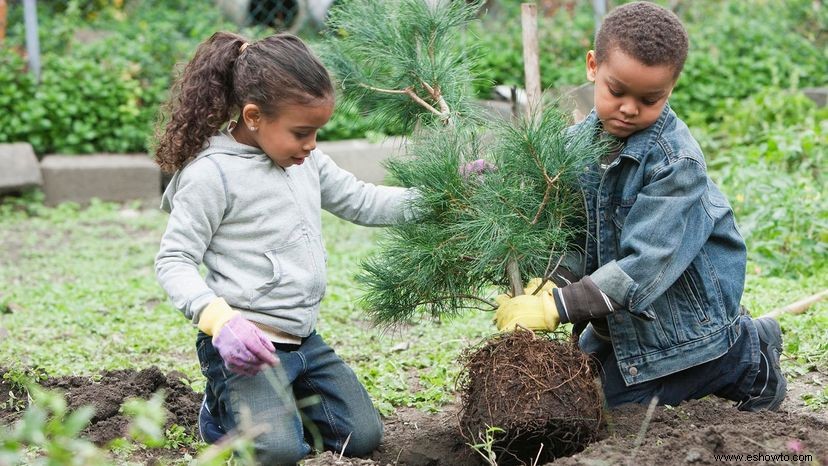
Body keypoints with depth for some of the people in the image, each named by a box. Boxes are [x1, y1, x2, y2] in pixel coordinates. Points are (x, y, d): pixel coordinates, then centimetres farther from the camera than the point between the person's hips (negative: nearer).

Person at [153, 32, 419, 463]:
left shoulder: (305, 160, 6)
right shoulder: (212, 174, -16)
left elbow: (362, 202, 17)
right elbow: (173, 262, -15)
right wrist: (221, 320, -30)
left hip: (305, 340, 8)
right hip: (244, 344, -8)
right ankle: (223, 411, 7)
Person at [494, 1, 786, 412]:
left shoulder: (677, 161, -27)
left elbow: (646, 264, -32)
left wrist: (556, 306, -37)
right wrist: (546, 283, -27)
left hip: (682, 312, -7)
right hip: (620, 314, 7)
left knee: (624, 397, -4)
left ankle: (749, 352, 13)